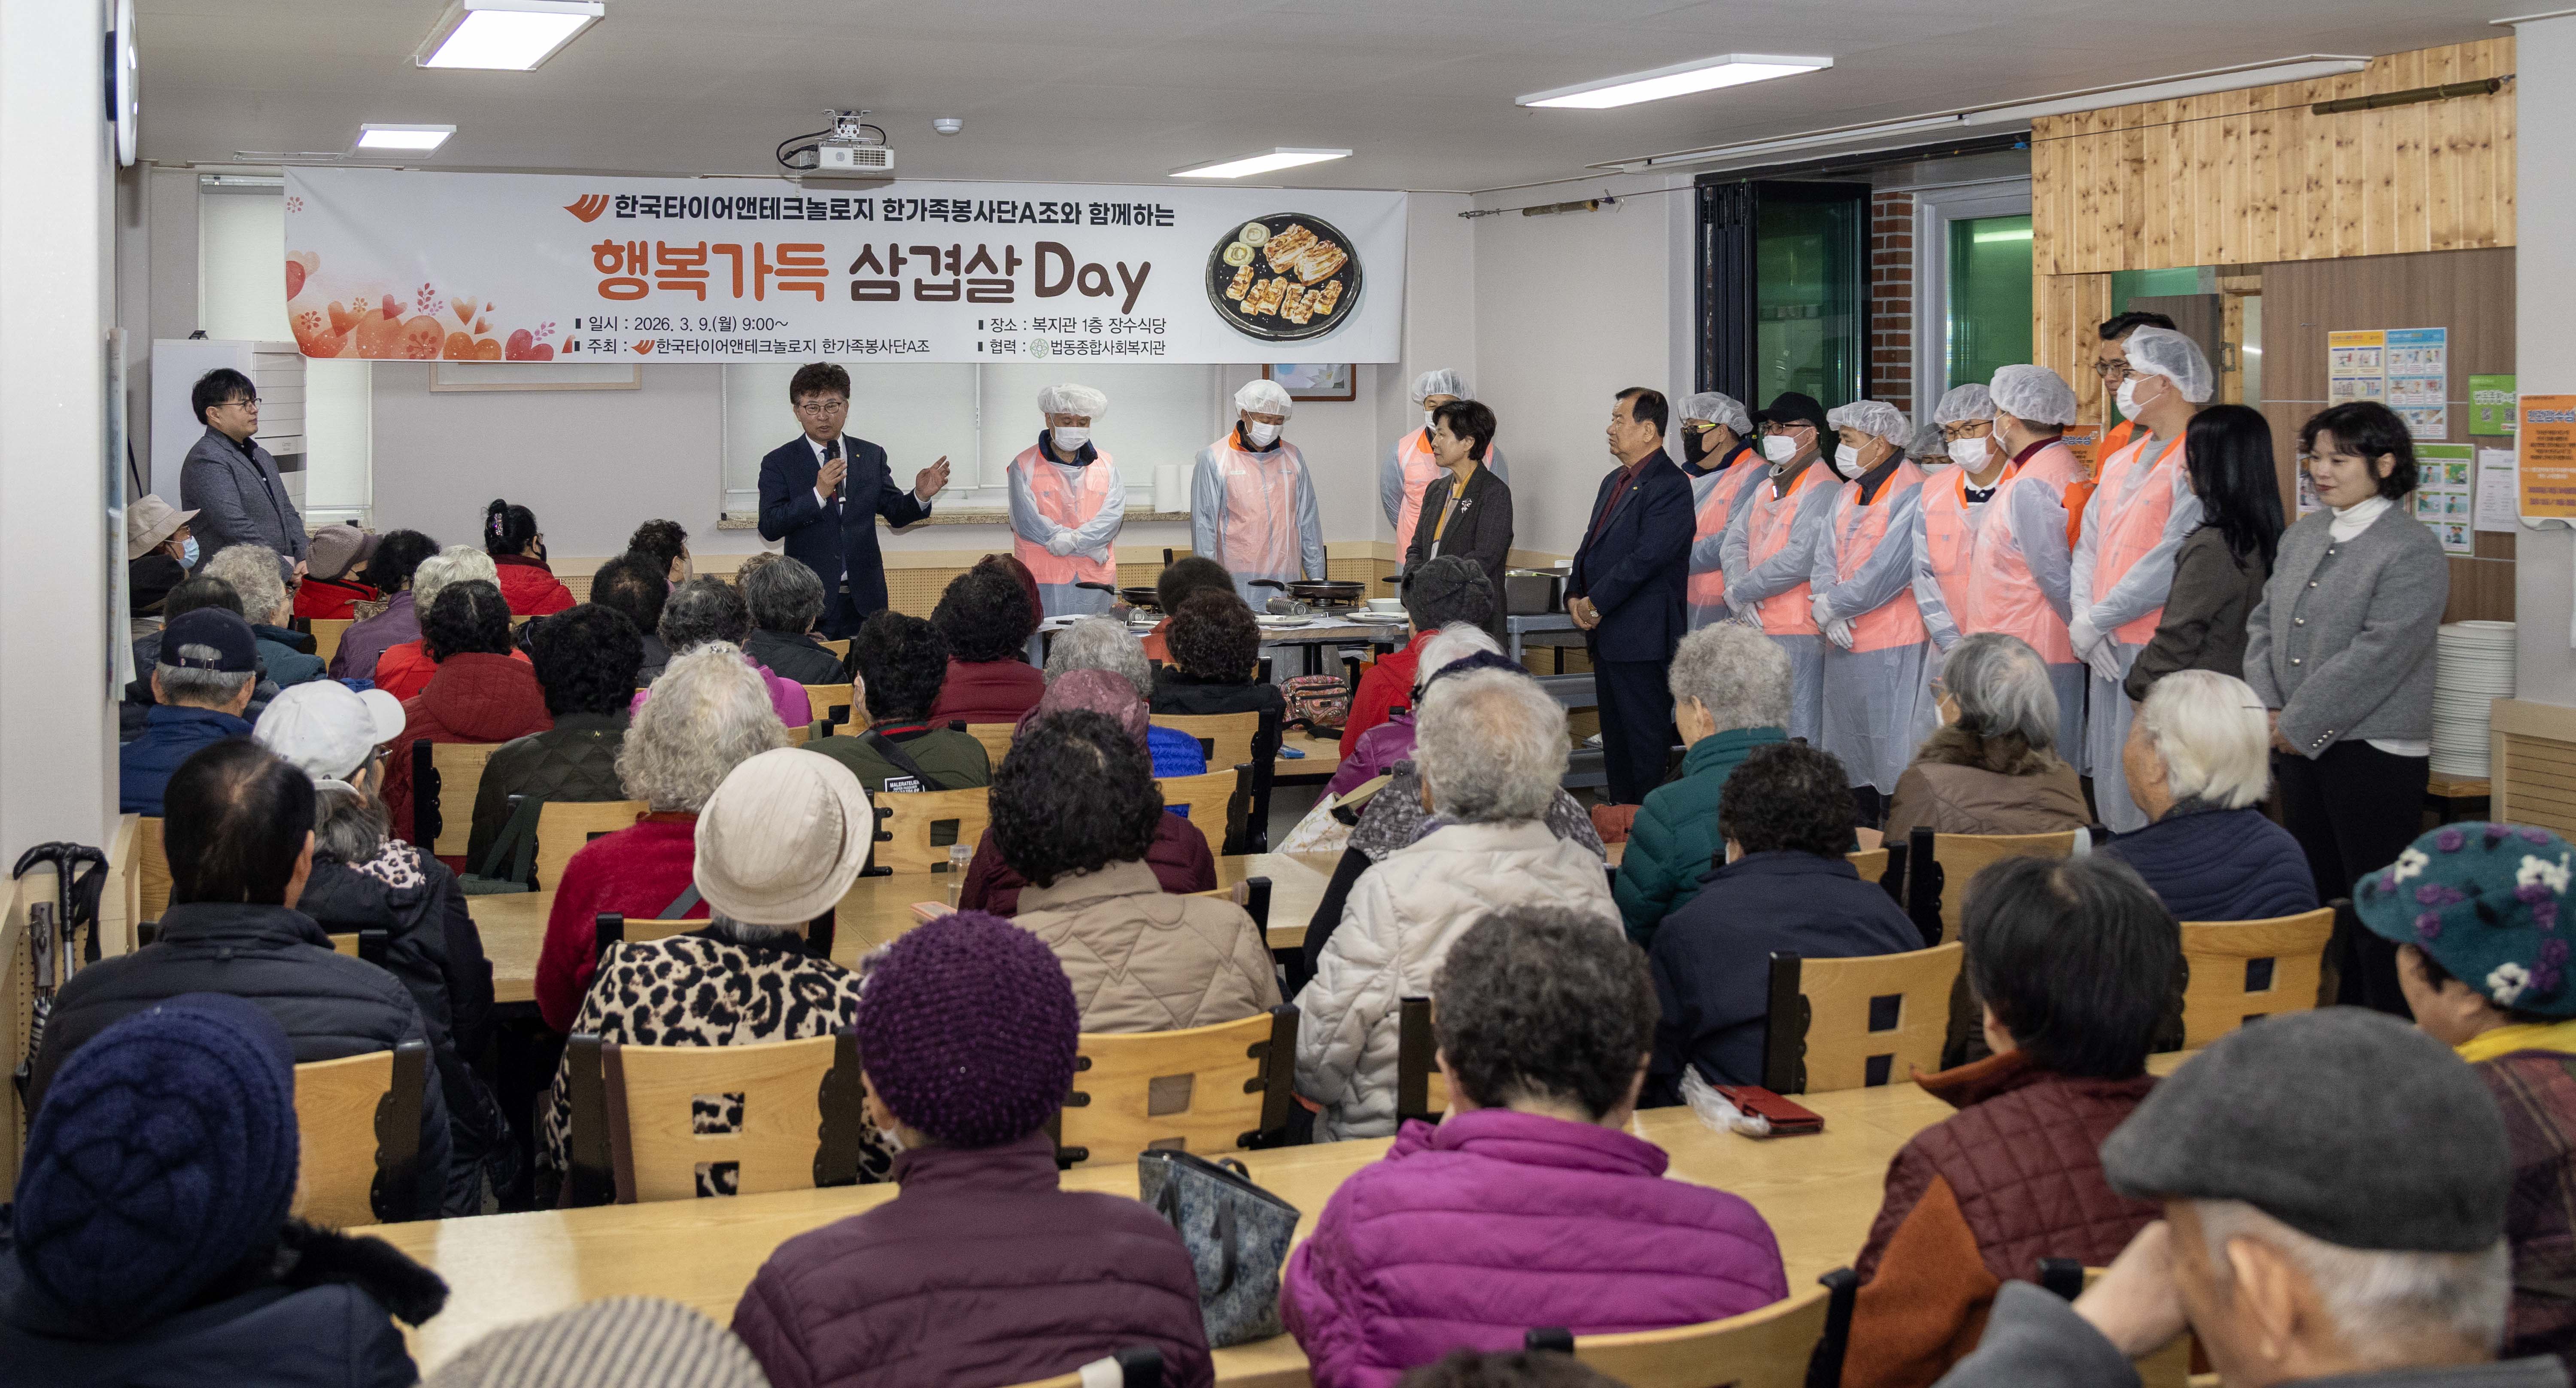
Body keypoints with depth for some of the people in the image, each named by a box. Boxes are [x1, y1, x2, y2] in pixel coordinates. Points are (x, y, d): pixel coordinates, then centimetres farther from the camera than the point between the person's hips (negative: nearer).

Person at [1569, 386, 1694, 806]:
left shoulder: (1669, 486, -14)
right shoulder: (1614, 482, 17)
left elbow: (1646, 558, -21)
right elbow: (1591, 546, 20)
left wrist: (1595, 604, -16)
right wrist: (1575, 596, 3)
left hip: (1642, 637, -10)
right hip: (1607, 634, 10)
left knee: (1645, 739, -4)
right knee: (1615, 736, 15)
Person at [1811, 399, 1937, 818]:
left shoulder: (1914, 495, -13)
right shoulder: (1848, 493, 15)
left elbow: (1888, 568, -19)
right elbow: (1825, 557, 10)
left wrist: (1833, 605, -11)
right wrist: (1825, 606, -8)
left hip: (1892, 644, -9)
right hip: (1843, 642, 9)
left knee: (1893, 750, -7)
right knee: (1849, 749, 14)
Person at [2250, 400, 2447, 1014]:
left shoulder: (2412, 553, -13)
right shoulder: (2304, 535, 11)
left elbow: (2375, 659, -19)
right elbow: (2263, 622, 13)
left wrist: (2295, 725, -15)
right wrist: (2266, 710, -2)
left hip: (2374, 753, -7)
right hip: (2300, 749, 8)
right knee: (2317, 895, 14)